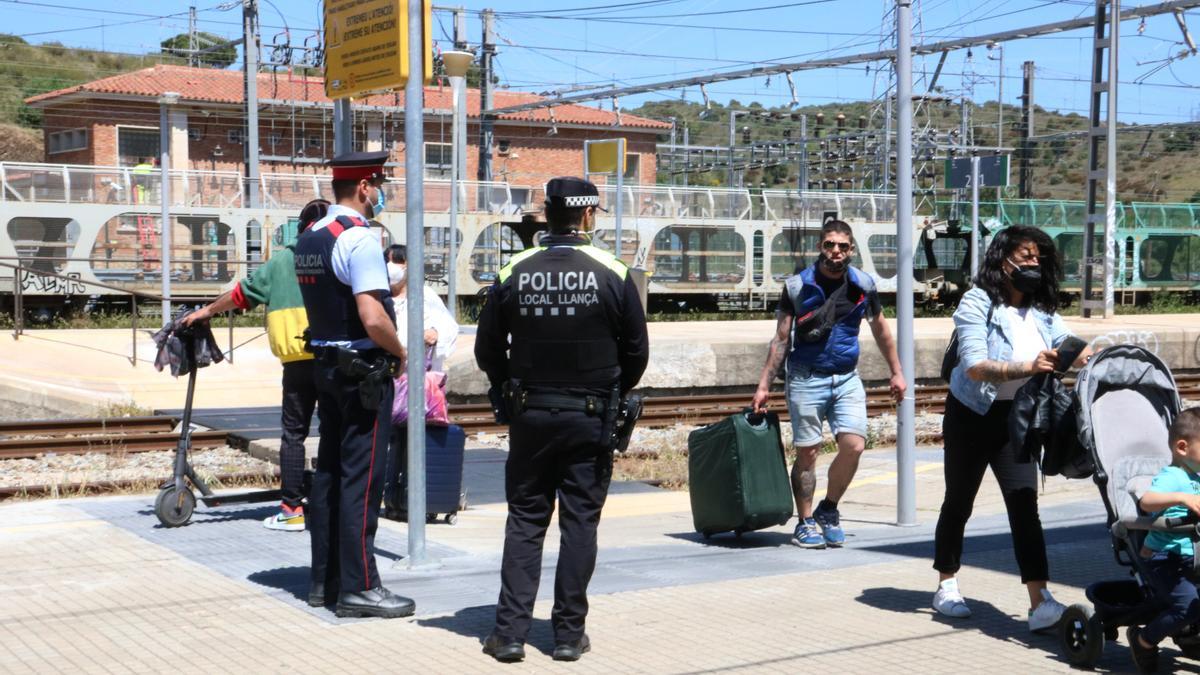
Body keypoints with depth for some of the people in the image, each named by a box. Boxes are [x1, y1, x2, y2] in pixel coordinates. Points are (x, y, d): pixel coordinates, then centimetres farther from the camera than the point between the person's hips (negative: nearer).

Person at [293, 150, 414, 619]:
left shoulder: (308, 239, 11)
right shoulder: (358, 238, -17)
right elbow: (373, 319, -25)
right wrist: (400, 354, -9)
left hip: (325, 365, 9)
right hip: (364, 371, -9)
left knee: (329, 471, 14)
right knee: (361, 478, -4)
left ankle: (324, 578, 21)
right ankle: (358, 587, 0)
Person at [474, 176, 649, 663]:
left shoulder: (513, 273, -3)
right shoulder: (612, 274, -6)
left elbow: (487, 351, 3)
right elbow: (636, 350, 2)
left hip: (529, 416, 1)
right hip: (591, 417, -1)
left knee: (524, 522, 8)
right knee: (580, 523, 6)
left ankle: (510, 632, 4)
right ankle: (569, 633, 9)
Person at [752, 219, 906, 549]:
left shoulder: (863, 285, 2)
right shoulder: (797, 286, -5)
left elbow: (880, 330, 16)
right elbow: (781, 339, 0)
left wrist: (896, 372, 17)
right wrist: (764, 385, -4)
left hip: (847, 378, 2)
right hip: (806, 378, -2)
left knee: (854, 445, -12)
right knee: (807, 451, -1)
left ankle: (829, 509, 10)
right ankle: (806, 522, 13)